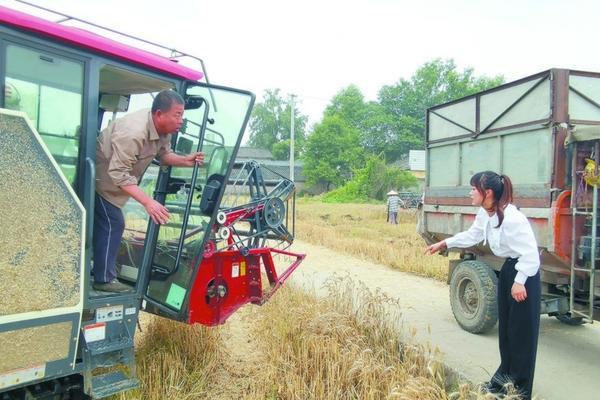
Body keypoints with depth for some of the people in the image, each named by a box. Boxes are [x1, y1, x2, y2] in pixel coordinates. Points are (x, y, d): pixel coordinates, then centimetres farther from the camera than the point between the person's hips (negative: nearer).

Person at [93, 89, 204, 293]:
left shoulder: (163, 130, -11)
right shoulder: (133, 133, -39)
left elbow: (164, 155, 2)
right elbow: (119, 174, -40)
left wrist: (185, 160, -18)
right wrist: (148, 202, -46)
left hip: (114, 177, 9)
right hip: (101, 177, -9)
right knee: (112, 225, -10)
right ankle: (104, 279, -1)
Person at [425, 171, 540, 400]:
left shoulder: (511, 218, -28)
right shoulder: (484, 214, -1)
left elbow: (530, 253, -25)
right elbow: (472, 235, 16)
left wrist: (520, 282, -23)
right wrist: (444, 244, 15)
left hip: (525, 273, -9)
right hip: (508, 268, 9)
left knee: (522, 331, 1)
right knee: (505, 326, 18)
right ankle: (506, 374, 34)